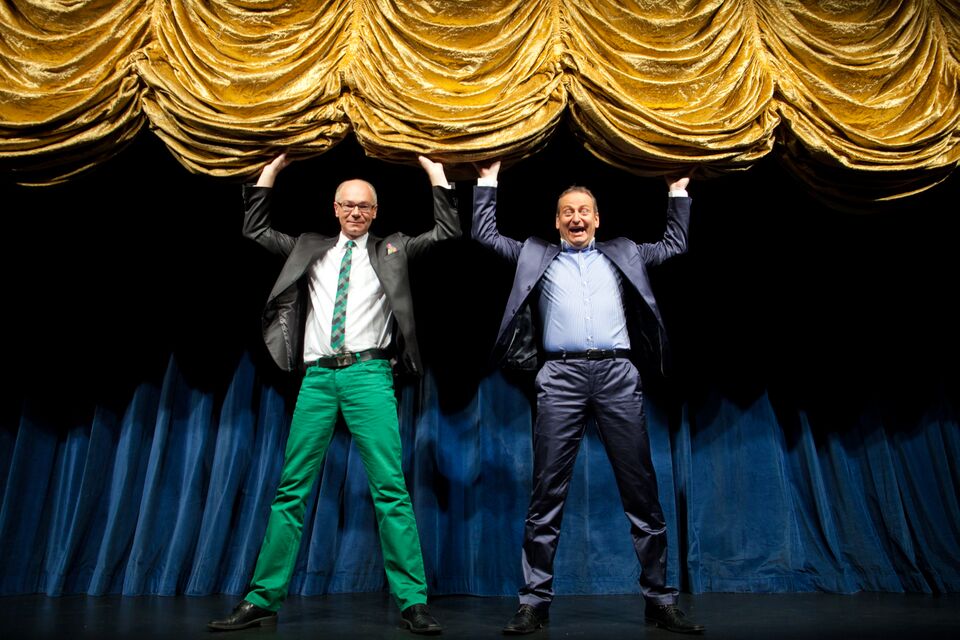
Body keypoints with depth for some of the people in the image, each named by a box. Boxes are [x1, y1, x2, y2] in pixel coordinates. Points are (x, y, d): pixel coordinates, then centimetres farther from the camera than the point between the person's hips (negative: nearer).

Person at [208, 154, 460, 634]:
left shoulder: (391, 250, 14)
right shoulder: (310, 248, 20)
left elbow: (447, 231, 11)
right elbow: (254, 231, 24)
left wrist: (436, 175, 11)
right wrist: (269, 174, 22)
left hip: (368, 374, -2)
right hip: (316, 377, 3)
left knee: (390, 490, -7)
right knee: (290, 491, 5)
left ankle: (412, 603, -1)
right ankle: (262, 600, 15)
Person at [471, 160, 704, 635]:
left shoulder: (622, 254, 23)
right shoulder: (536, 255, 19)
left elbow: (675, 244, 32)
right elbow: (485, 235, 22)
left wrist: (677, 191, 33)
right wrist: (488, 182, 25)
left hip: (618, 375, 1)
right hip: (561, 377, -1)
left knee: (641, 492, 3)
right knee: (547, 494, -2)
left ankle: (660, 599, 13)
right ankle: (535, 601, 6)